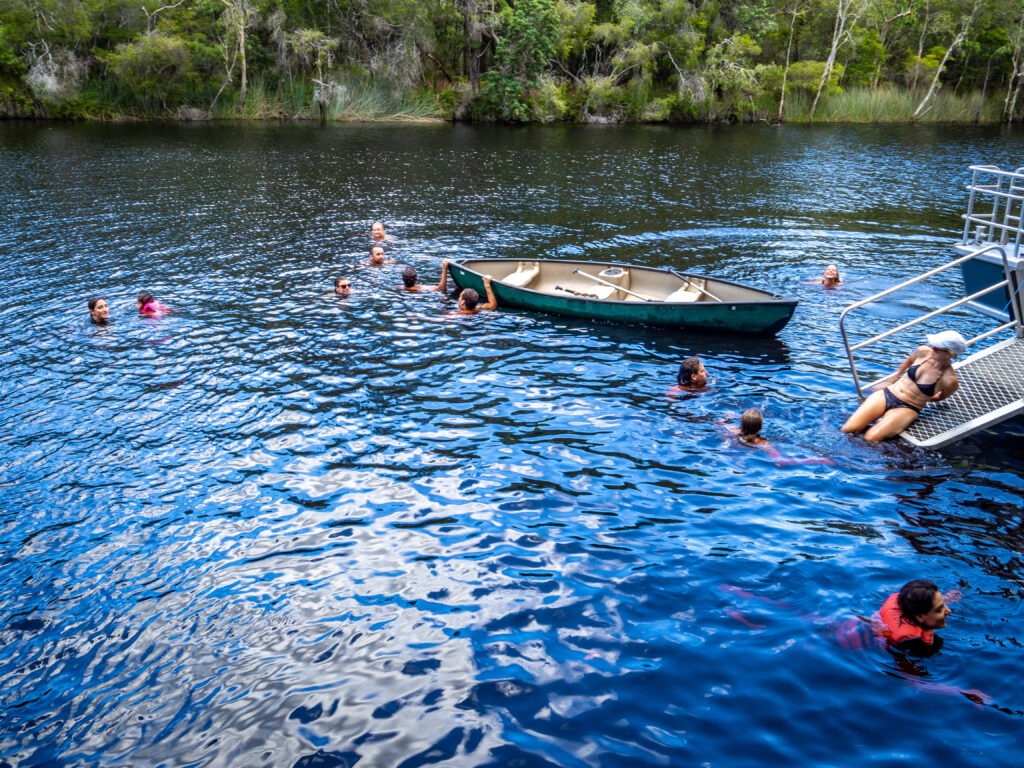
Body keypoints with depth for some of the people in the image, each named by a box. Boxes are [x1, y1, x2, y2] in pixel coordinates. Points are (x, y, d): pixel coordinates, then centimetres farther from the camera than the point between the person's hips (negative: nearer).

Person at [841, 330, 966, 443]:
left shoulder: (950, 380, -17)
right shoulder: (924, 352, -6)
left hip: (906, 409, -4)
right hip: (887, 393, 4)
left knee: (871, 439, -26)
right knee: (847, 429, -9)